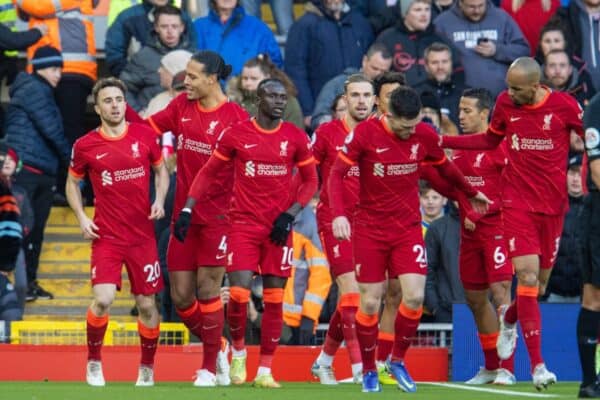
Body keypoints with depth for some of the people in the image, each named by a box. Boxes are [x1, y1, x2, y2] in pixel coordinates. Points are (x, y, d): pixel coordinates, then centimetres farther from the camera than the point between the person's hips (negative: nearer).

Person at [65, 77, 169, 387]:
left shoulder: (144, 135, 0)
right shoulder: (85, 146, -3)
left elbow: (161, 170, 15)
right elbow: (72, 182, 13)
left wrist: (160, 200, -2)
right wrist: (81, 217, -1)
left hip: (142, 234, 2)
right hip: (106, 235, -2)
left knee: (146, 304, 5)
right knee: (103, 298, -18)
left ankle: (147, 368, 24)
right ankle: (94, 362, 3)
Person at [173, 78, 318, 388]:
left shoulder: (295, 138, 2)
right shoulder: (236, 135, -1)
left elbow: (310, 180, 9)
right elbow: (208, 173, 7)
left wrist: (290, 214, -4)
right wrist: (187, 209, -2)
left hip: (279, 228, 1)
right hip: (244, 223, -1)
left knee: (274, 298, 0)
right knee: (238, 294, -12)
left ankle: (265, 371, 8)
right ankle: (238, 350, 17)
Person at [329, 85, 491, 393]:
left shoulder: (425, 135, -3)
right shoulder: (365, 133, -13)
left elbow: (445, 168, 17)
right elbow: (337, 173, -11)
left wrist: (471, 193, 29)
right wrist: (338, 214, -24)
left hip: (408, 228, 2)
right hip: (369, 229, -2)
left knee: (414, 297, -11)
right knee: (370, 302, -1)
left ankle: (397, 360, 12)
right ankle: (368, 370, 17)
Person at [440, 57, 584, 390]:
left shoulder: (565, 105, -8)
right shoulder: (505, 103, 0)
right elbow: (490, 140, 17)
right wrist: (444, 141, 12)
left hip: (553, 205, 0)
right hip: (518, 203, 0)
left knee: (541, 281, 9)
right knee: (528, 276, -13)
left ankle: (509, 319, 45)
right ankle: (538, 365, -13)